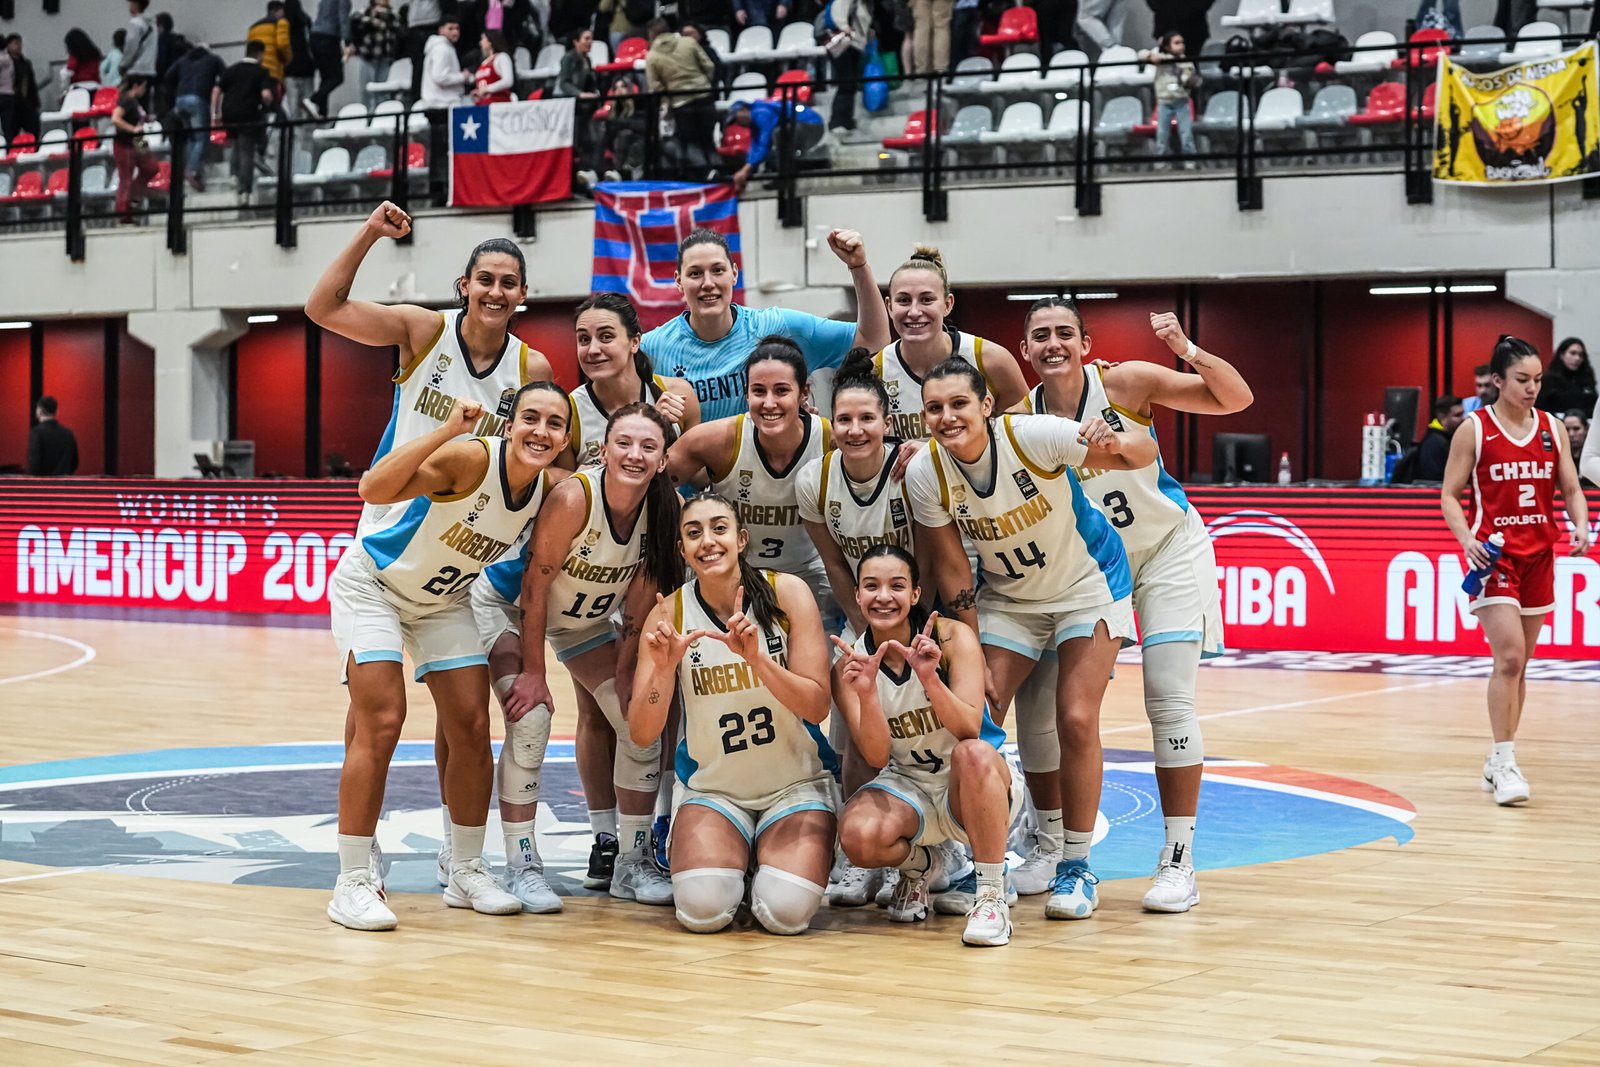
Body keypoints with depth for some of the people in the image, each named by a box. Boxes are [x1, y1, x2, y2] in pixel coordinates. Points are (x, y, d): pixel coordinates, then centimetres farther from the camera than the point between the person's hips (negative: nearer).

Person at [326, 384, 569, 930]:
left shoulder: (550, 494, -12)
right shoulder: (470, 460, -32)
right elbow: (374, 489, -46)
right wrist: (446, 430, -54)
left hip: (443, 600, 6)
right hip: (372, 584, -6)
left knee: (472, 727, 1)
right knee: (381, 722, -16)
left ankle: (466, 871, 17)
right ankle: (352, 881, -9)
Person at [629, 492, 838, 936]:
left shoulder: (787, 593, -9)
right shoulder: (668, 615, -7)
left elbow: (816, 707, -14)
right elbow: (642, 734, -9)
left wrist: (756, 658, -29)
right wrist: (663, 668, -27)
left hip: (795, 783, 0)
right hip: (711, 786, 1)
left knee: (786, 912, -23)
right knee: (702, 909, -24)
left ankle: (771, 861, 12)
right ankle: (735, 858, 10)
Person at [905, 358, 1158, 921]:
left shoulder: (1033, 436, -29)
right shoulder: (924, 473, -20)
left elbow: (1144, 453, -21)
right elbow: (952, 568, -9)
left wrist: (1115, 444, -45)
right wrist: (974, 661, -8)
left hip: (1088, 584, -3)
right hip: (1008, 595, 3)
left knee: (1076, 721, -12)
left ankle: (1076, 867, 5)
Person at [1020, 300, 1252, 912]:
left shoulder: (1126, 384, -19)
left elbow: (1235, 400, -17)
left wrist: (1187, 351, -35)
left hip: (1168, 551, -3)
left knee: (1168, 699, -10)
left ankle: (1179, 860, -4)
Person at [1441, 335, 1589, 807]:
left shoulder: (1553, 428, 7)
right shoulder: (1474, 430, -5)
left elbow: (1571, 489, 11)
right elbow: (1450, 496, -3)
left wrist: (1581, 526, -8)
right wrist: (1467, 539, -19)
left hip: (1539, 555, 5)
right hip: (1494, 553, -5)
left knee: (1520, 663, 9)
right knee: (1509, 657, -16)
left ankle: (1497, 762, 19)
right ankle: (1505, 764, -12)